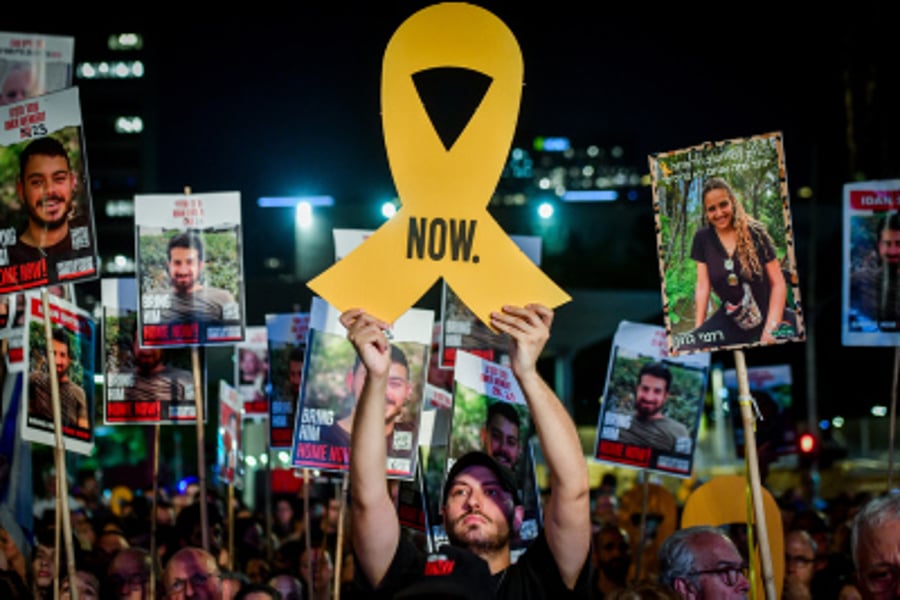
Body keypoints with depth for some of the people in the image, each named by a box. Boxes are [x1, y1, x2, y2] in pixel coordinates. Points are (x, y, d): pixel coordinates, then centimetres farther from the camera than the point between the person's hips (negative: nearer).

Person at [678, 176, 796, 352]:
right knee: (686, 350, -19)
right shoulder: (703, 239, 1)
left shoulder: (755, 233, -6)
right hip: (730, 320, 3)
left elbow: (778, 283, -7)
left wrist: (770, 329, -16)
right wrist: (698, 330, -5)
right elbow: (703, 286, 2)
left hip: (770, 315, -3)